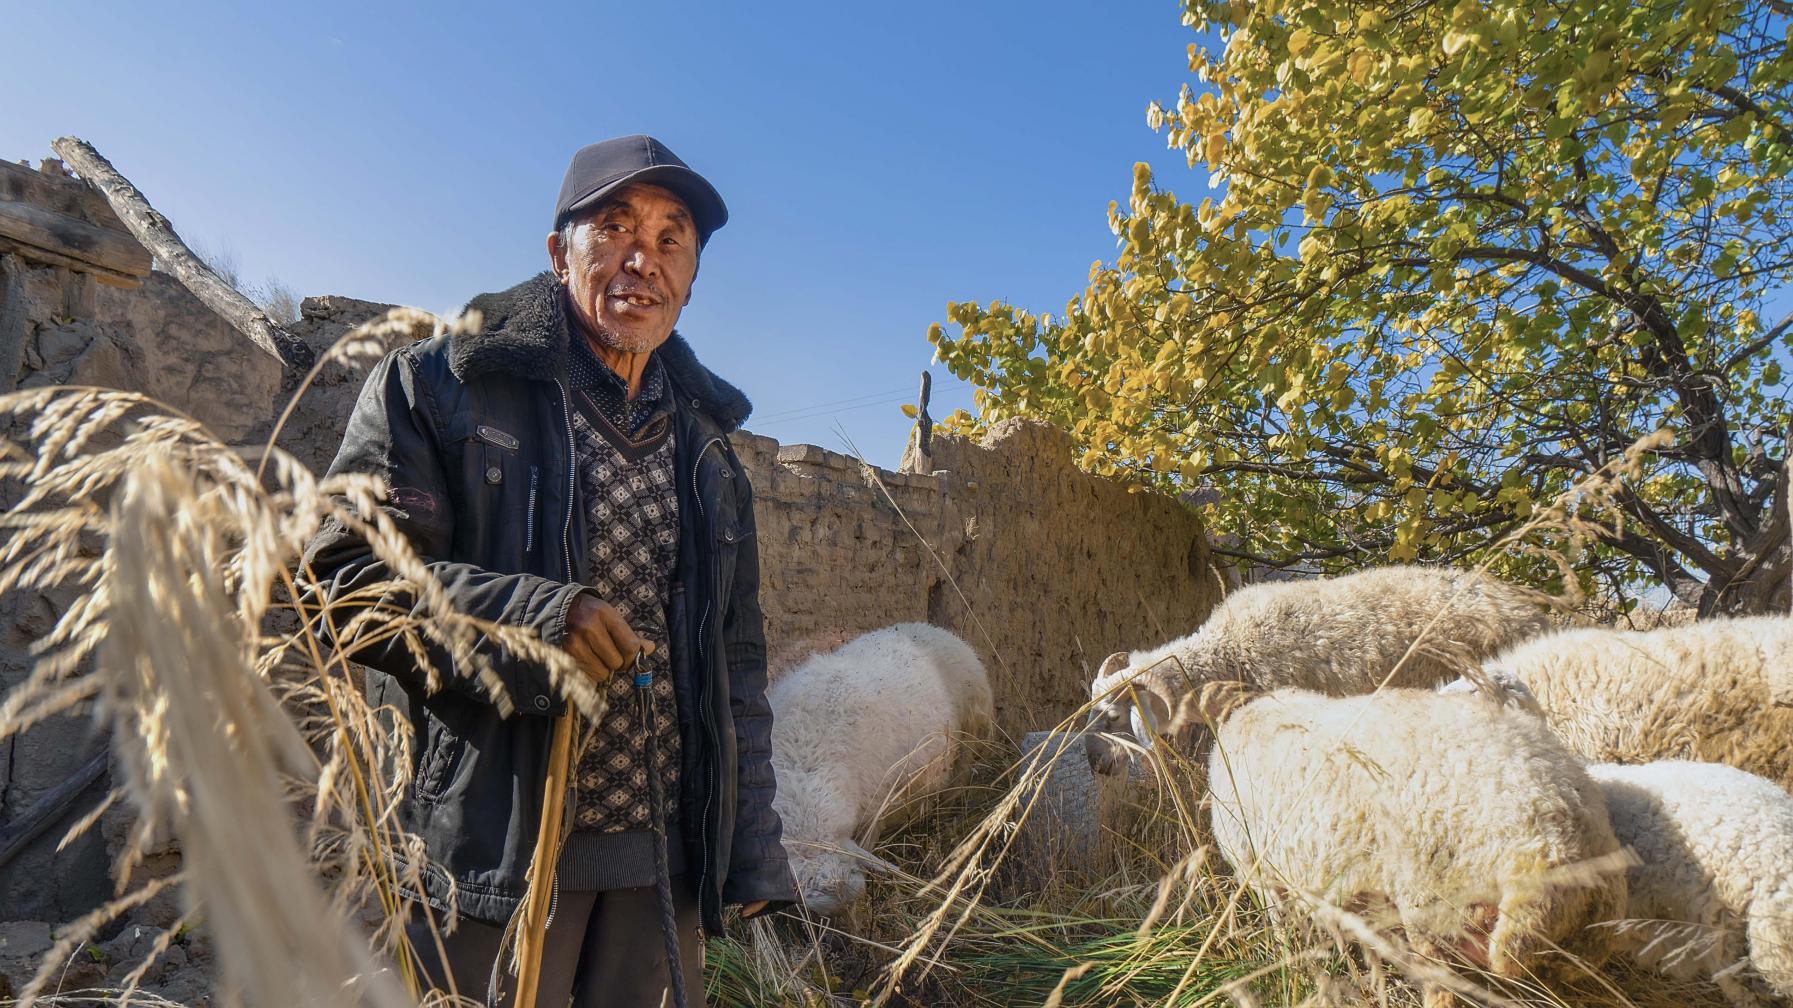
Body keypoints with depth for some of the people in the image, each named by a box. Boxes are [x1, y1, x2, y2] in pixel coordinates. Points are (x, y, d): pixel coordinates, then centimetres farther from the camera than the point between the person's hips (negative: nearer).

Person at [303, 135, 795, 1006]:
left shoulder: (705, 443, 12)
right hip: (494, 853, -4)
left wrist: (752, 858, 8)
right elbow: (345, 576, -8)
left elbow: (737, 663, 12)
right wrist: (528, 615, -24)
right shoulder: (438, 387, 0)